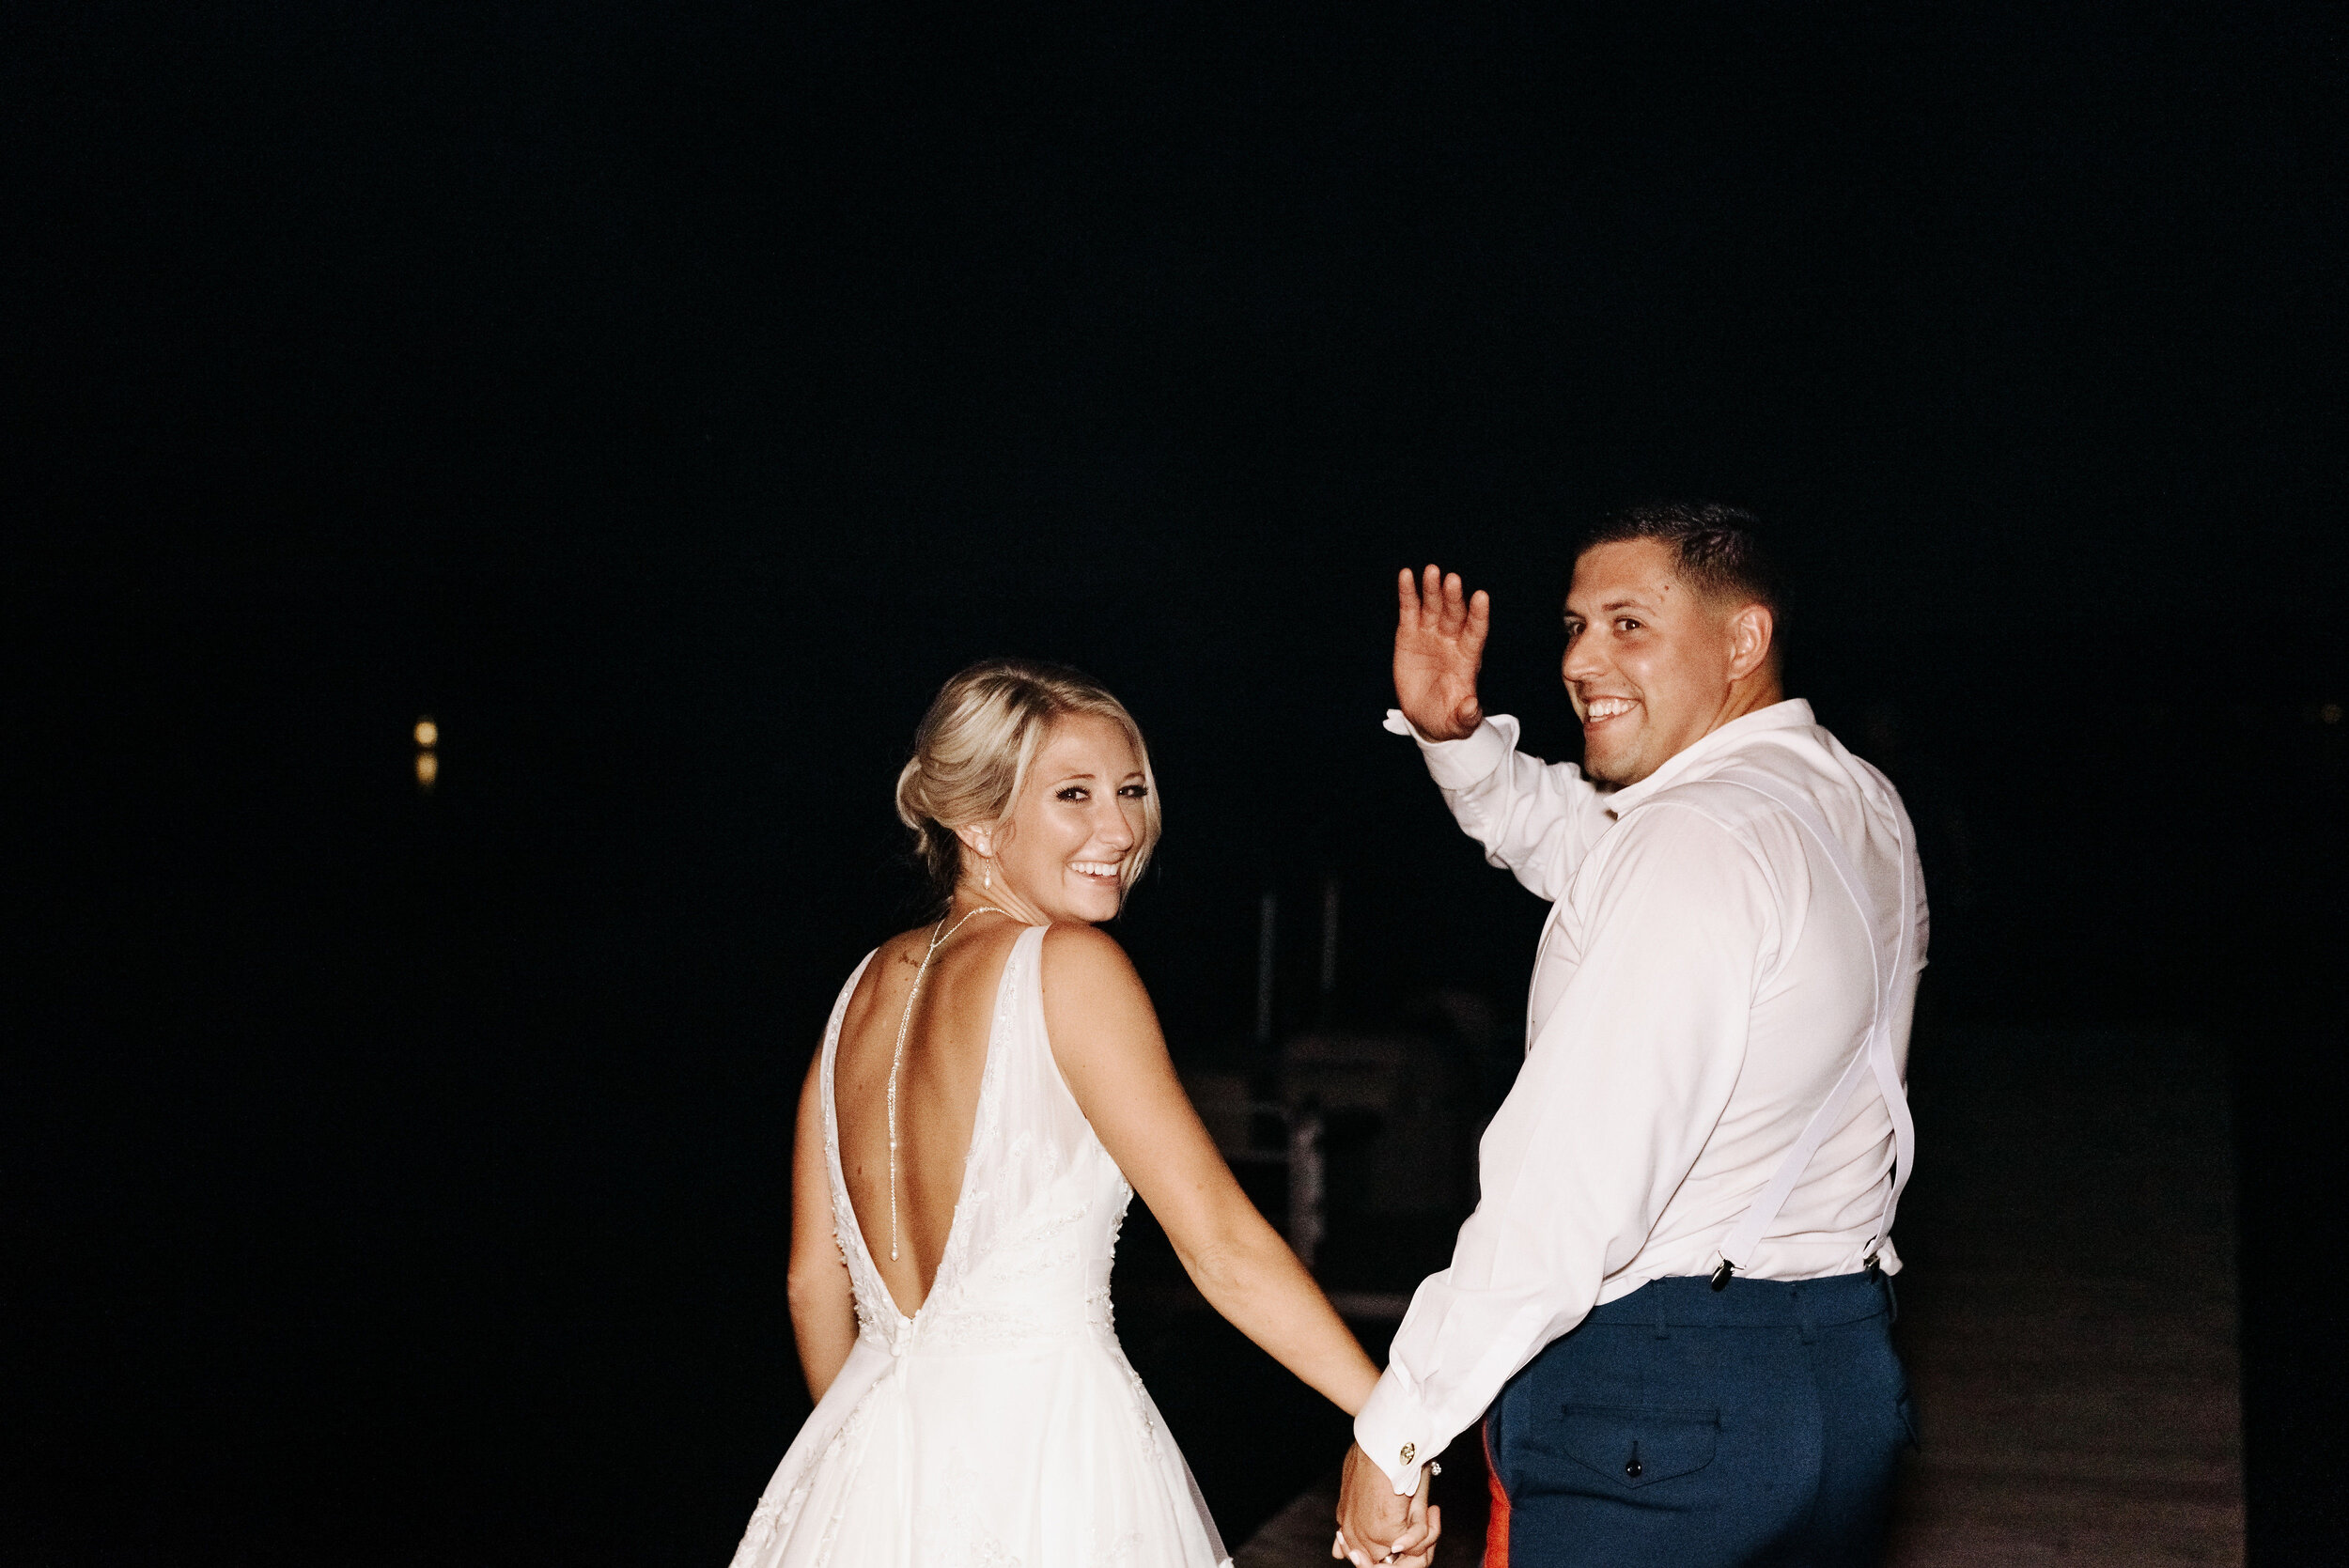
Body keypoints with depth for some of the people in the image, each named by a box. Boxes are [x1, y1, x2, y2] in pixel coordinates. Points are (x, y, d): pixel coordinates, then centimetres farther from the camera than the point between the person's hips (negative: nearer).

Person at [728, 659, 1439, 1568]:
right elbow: (1223, 1245, -17)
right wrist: (1393, 1415, -14)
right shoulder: (1070, 964, -12)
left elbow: (814, 1280, 12)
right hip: (1040, 1453, -6)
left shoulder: (868, 985, 8)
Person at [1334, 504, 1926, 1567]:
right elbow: (1577, 845, 26)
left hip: (1652, 1411, -9)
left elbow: (1569, 1194, -25)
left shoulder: (1701, 843, -21)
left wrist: (1395, 1430, -18)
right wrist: (1453, 735, 9)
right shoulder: (1854, 805, 9)